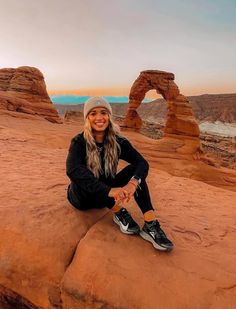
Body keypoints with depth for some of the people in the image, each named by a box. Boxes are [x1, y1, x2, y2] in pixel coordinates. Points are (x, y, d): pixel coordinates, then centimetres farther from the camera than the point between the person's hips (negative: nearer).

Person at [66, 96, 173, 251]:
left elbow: (142, 163, -20)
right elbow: (73, 170, -37)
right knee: (81, 180, -35)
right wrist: (109, 190, -49)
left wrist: (133, 183, -43)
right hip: (82, 196, -2)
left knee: (133, 170, -21)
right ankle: (119, 211, -23)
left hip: (107, 197, 3)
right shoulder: (79, 142, -18)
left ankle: (151, 225, -28)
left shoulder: (118, 141, -9)